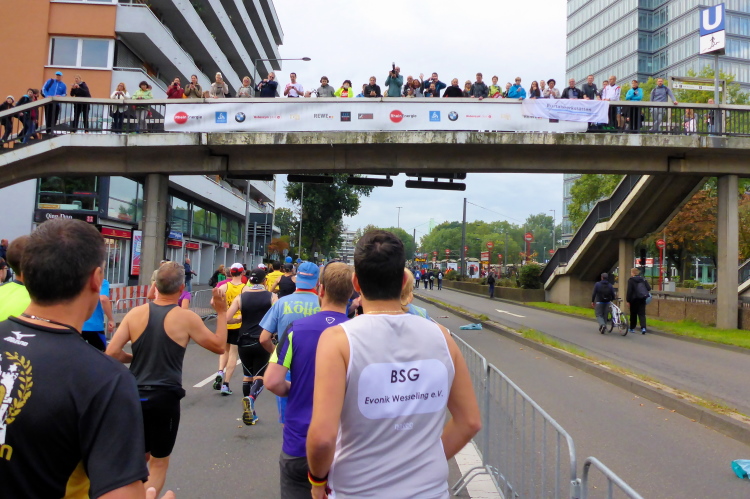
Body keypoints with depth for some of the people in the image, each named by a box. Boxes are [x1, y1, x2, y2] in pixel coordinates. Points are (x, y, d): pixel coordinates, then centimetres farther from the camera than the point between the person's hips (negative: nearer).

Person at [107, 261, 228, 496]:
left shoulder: (135, 313, -2)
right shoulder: (186, 318, -11)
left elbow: (111, 353, -4)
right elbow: (219, 346, -1)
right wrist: (221, 312, 7)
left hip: (135, 396, 4)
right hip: (165, 398, -4)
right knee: (159, 463, 14)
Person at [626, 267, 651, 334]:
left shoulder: (631, 280, -9)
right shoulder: (642, 279, 7)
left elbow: (629, 291, -12)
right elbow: (649, 288, 3)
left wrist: (628, 300, -8)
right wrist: (646, 294, 19)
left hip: (634, 299, -4)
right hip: (642, 298, 4)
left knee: (633, 314, 10)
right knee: (642, 314, 3)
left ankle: (632, 328, 18)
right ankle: (643, 328, -15)